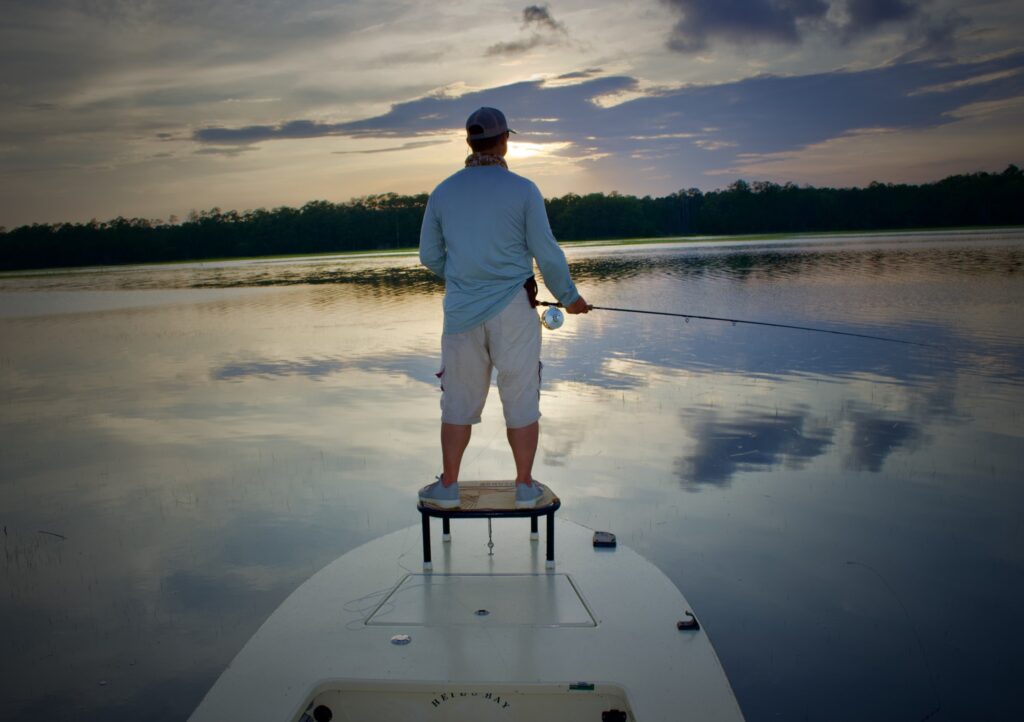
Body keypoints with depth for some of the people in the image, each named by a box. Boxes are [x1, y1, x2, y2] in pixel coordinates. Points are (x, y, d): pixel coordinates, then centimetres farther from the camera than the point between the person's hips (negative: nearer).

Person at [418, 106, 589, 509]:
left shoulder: (443, 192, 3)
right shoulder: (523, 190, -6)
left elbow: (429, 255, 10)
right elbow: (547, 253, -6)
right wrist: (569, 297, 9)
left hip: (462, 311, 3)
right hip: (512, 309, -2)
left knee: (459, 400, 12)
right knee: (521, 400, 7)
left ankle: (448, 487, 17)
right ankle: (525, 487, 13)